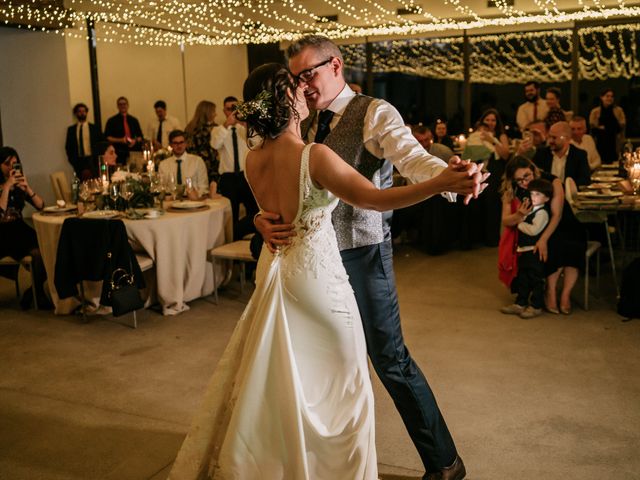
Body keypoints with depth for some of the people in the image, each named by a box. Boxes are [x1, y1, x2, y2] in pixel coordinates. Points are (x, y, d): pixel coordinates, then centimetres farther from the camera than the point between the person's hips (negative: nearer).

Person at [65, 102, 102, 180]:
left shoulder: (94, 128, 7)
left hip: (91, 160, -1)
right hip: (78, 161, 1)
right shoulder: (71, 129, 10)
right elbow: (68, 147, 10)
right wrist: (73, 161, 1)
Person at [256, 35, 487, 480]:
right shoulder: (306, 127, 11)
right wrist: (264, 218, -17)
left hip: (363, 253, -7)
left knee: (389, 357, 0)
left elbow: (411, 156, -27)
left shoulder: (374, 113, -9)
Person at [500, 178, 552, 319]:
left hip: (534, 251, -9)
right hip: (524, 250, 9)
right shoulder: (529, 210, 12)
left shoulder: (542, 213, -13)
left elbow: (534, 230, -26)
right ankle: (520, 304, 26)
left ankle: (536, 306, 11)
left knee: (536, 280, 2)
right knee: (523, 278, 16)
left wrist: (520, 223, -15)